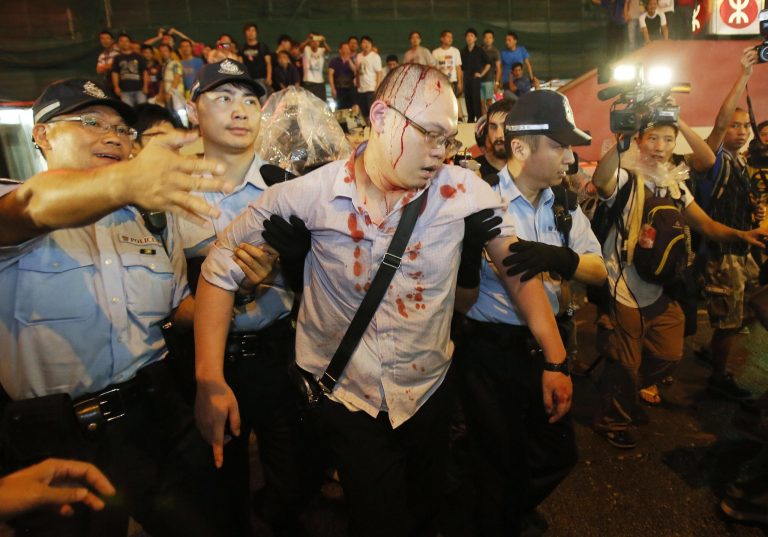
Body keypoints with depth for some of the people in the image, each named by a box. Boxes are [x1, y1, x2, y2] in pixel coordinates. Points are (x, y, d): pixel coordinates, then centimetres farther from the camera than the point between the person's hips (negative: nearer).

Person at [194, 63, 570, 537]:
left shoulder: (463, 191, -15)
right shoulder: (308, 196, -17)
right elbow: (221, 267, -8)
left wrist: (556, 360, -2)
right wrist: (210, 379, -12)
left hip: (431, 389, 2)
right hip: (345, 397, -1)